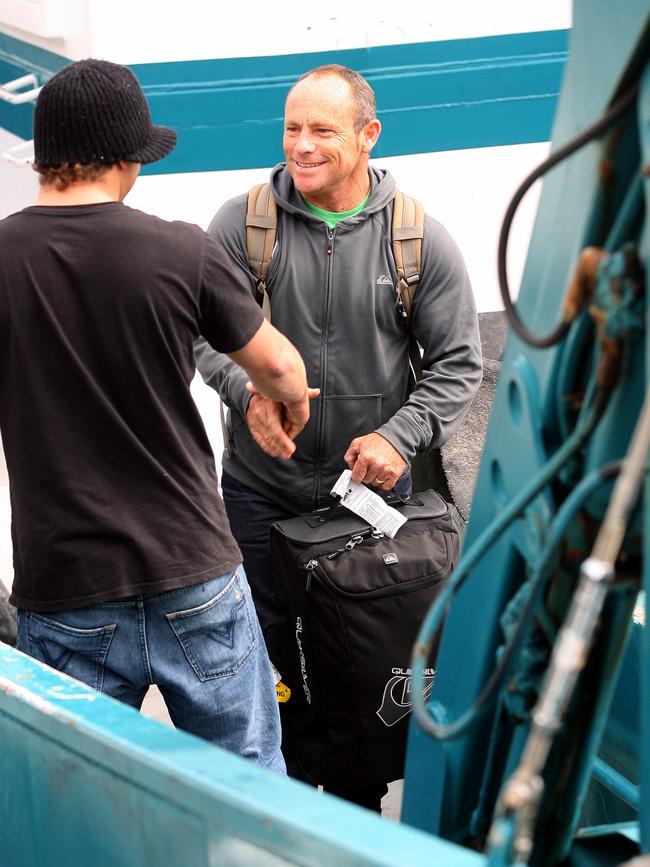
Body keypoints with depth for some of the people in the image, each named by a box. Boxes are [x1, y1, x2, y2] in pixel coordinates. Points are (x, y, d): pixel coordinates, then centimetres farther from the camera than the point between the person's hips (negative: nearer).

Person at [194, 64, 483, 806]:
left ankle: (360, 808, 29)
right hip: (259, 489, 0)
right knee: (262, 650, 8)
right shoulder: (243, 223, -5)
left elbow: (458, 362, -1)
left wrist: (402, 437, -15)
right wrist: (247, 390, -23)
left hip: (370, 486, 0)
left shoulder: (419, 238, -4)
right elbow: (203, 332, -3)